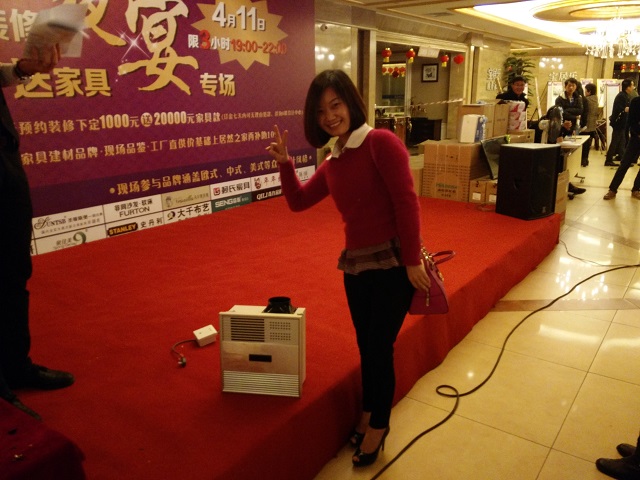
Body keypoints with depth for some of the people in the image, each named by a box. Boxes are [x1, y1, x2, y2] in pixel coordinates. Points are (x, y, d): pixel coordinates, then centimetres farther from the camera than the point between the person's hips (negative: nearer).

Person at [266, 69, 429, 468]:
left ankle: (378, 426, 31)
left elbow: (407, 202, -16)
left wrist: (412, 260, -18)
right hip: (356, 264, 6)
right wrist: (285, 163, 0)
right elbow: (298, 201, 15)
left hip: (394, 262, -6)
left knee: (379, 349, 7)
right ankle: (369, 416, 42)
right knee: (366, 347, 19)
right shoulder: (333, 162, 9)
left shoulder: (381, 142, -13)